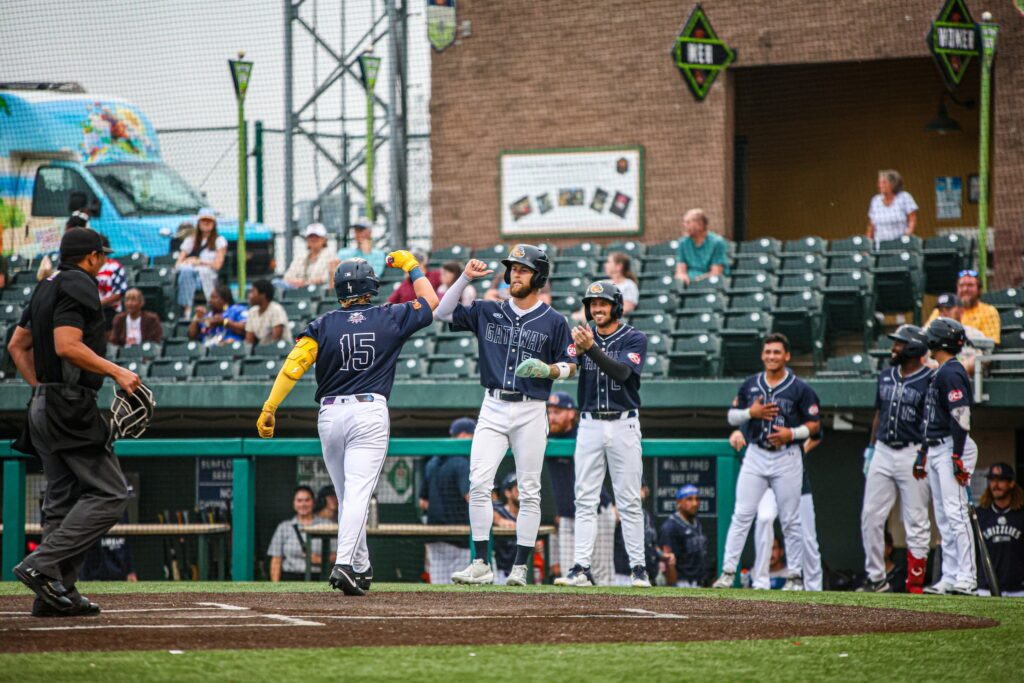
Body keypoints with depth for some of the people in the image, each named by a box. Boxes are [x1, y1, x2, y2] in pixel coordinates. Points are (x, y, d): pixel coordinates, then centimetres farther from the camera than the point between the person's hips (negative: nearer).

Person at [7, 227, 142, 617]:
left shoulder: (47, 288, 19)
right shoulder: (79, 285, -10)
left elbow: (17, 345, 23)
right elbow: (67, 346, -21)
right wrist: (117, 372, -16)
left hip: (45, 406, 10)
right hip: (72, 406, -10)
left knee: (63, 499, 10)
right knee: (109, 494, -11)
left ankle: (57, 593, 5)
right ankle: (41, 565, -19)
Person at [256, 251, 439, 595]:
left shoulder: (323, 325, 2)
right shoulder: (389, 319, 3)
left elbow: (294, 364, -10)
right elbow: (430, 302, 19)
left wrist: (269, 407, -11)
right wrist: (411, 266, 31)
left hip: (330, 415, 2)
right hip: (370, 412, -2)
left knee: (347, 496, 15)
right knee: (358, 492, -12)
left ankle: (361, 568, 23)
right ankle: (344, 564, -30)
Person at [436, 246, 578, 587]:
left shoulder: (553, 322, 1)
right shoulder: (488, 313, 9)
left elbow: (571, 367, 4)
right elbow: (443, 313, 7)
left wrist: (549, 370, -18)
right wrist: (465, 278, -2)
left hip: (531, 411, -2)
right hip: (493, 408, 2)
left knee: (529, 491, 0)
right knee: (479, 484, -9)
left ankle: (520, 567, 5)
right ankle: (481, 565, -6)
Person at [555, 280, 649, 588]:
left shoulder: (634, 338, -2)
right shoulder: (583, 337, 8)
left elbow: (621, 371, -20)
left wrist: (591, 348, -34)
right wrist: (576, 349, -31)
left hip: (623, 424, -3)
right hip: (590, 425, 3)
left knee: (629, 501, -1)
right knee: (585, 500, -2)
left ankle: (639, 568, 3)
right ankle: (581, 568, -4)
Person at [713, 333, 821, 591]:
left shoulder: (800, 388, -2)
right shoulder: (750, 385, 8)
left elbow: (814, 424, 1)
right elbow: (732, 417, 12)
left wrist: (792, 433, -16)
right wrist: (751, 412, -8)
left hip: (787, 457, -2)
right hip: (755, 456, 2)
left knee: (790, 520, 2)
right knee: (741, 515, -4)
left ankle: (795, 576, 10)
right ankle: (728, 572, -4)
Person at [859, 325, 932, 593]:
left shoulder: (928, 381, -8)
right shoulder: (886, 376, 13)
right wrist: (870, 448, 15)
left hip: (912, 454, -7)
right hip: (883, 451, 7)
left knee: (916, 521, -2)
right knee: (870, 517, 4)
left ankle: (915, 583, 1)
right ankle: (876, 578, 13)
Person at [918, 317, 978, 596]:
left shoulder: (951, 373, -12)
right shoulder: (939, 374, 19)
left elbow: (961, 416, -20)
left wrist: (958, 458, -24)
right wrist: (922, 454, 25)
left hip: (952, 448, -11)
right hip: (936, 449, 11)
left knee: (955, 512, -14)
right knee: (943, 518, 9)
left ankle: (967, 579, -17)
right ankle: (950, 578, 11)